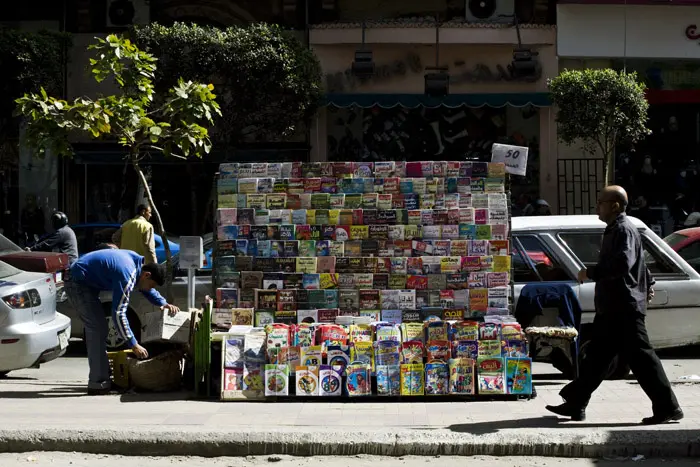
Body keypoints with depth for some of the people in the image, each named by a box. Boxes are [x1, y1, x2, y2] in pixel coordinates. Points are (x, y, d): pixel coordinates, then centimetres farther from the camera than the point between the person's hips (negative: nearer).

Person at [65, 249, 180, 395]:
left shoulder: (138, 261, 1)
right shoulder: (127, 276, -28)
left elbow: (147, 290, 19)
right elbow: (118, 313, -29)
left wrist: (163, 303, 1)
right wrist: (134, 344, -25)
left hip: (85, 282, 11)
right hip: (78, 283, -11)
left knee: (95, 329, 15)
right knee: (98, 330, -13)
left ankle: (96, 379, 23)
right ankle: (98, 384, -12)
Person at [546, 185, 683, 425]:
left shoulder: (624, 230, -15)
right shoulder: (615, 230, 18)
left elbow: (622, 264, -28)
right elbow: (637, 261, 29)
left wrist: (591, 273, -20)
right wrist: (647, 285, 33)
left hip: (624, 308, -11)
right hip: (611, 308, 11)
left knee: (641, 357, -7)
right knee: (596, 356, 13)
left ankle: (668, 408, -1)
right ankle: (575, 403, 18)